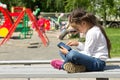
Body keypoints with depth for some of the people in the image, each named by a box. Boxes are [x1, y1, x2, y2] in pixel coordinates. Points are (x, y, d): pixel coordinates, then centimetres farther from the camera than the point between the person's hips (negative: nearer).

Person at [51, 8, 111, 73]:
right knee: (62, 51, 14)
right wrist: (78, 44, 7)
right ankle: (78, 65, -10)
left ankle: (63, 65, -4)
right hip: (92, 59, 11)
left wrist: (68, 53, -15)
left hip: (98, 62, -11)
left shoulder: (93, 32, -17)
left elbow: (87, 54, -18)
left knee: (72, 54, -37)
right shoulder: (91, 30, 14)